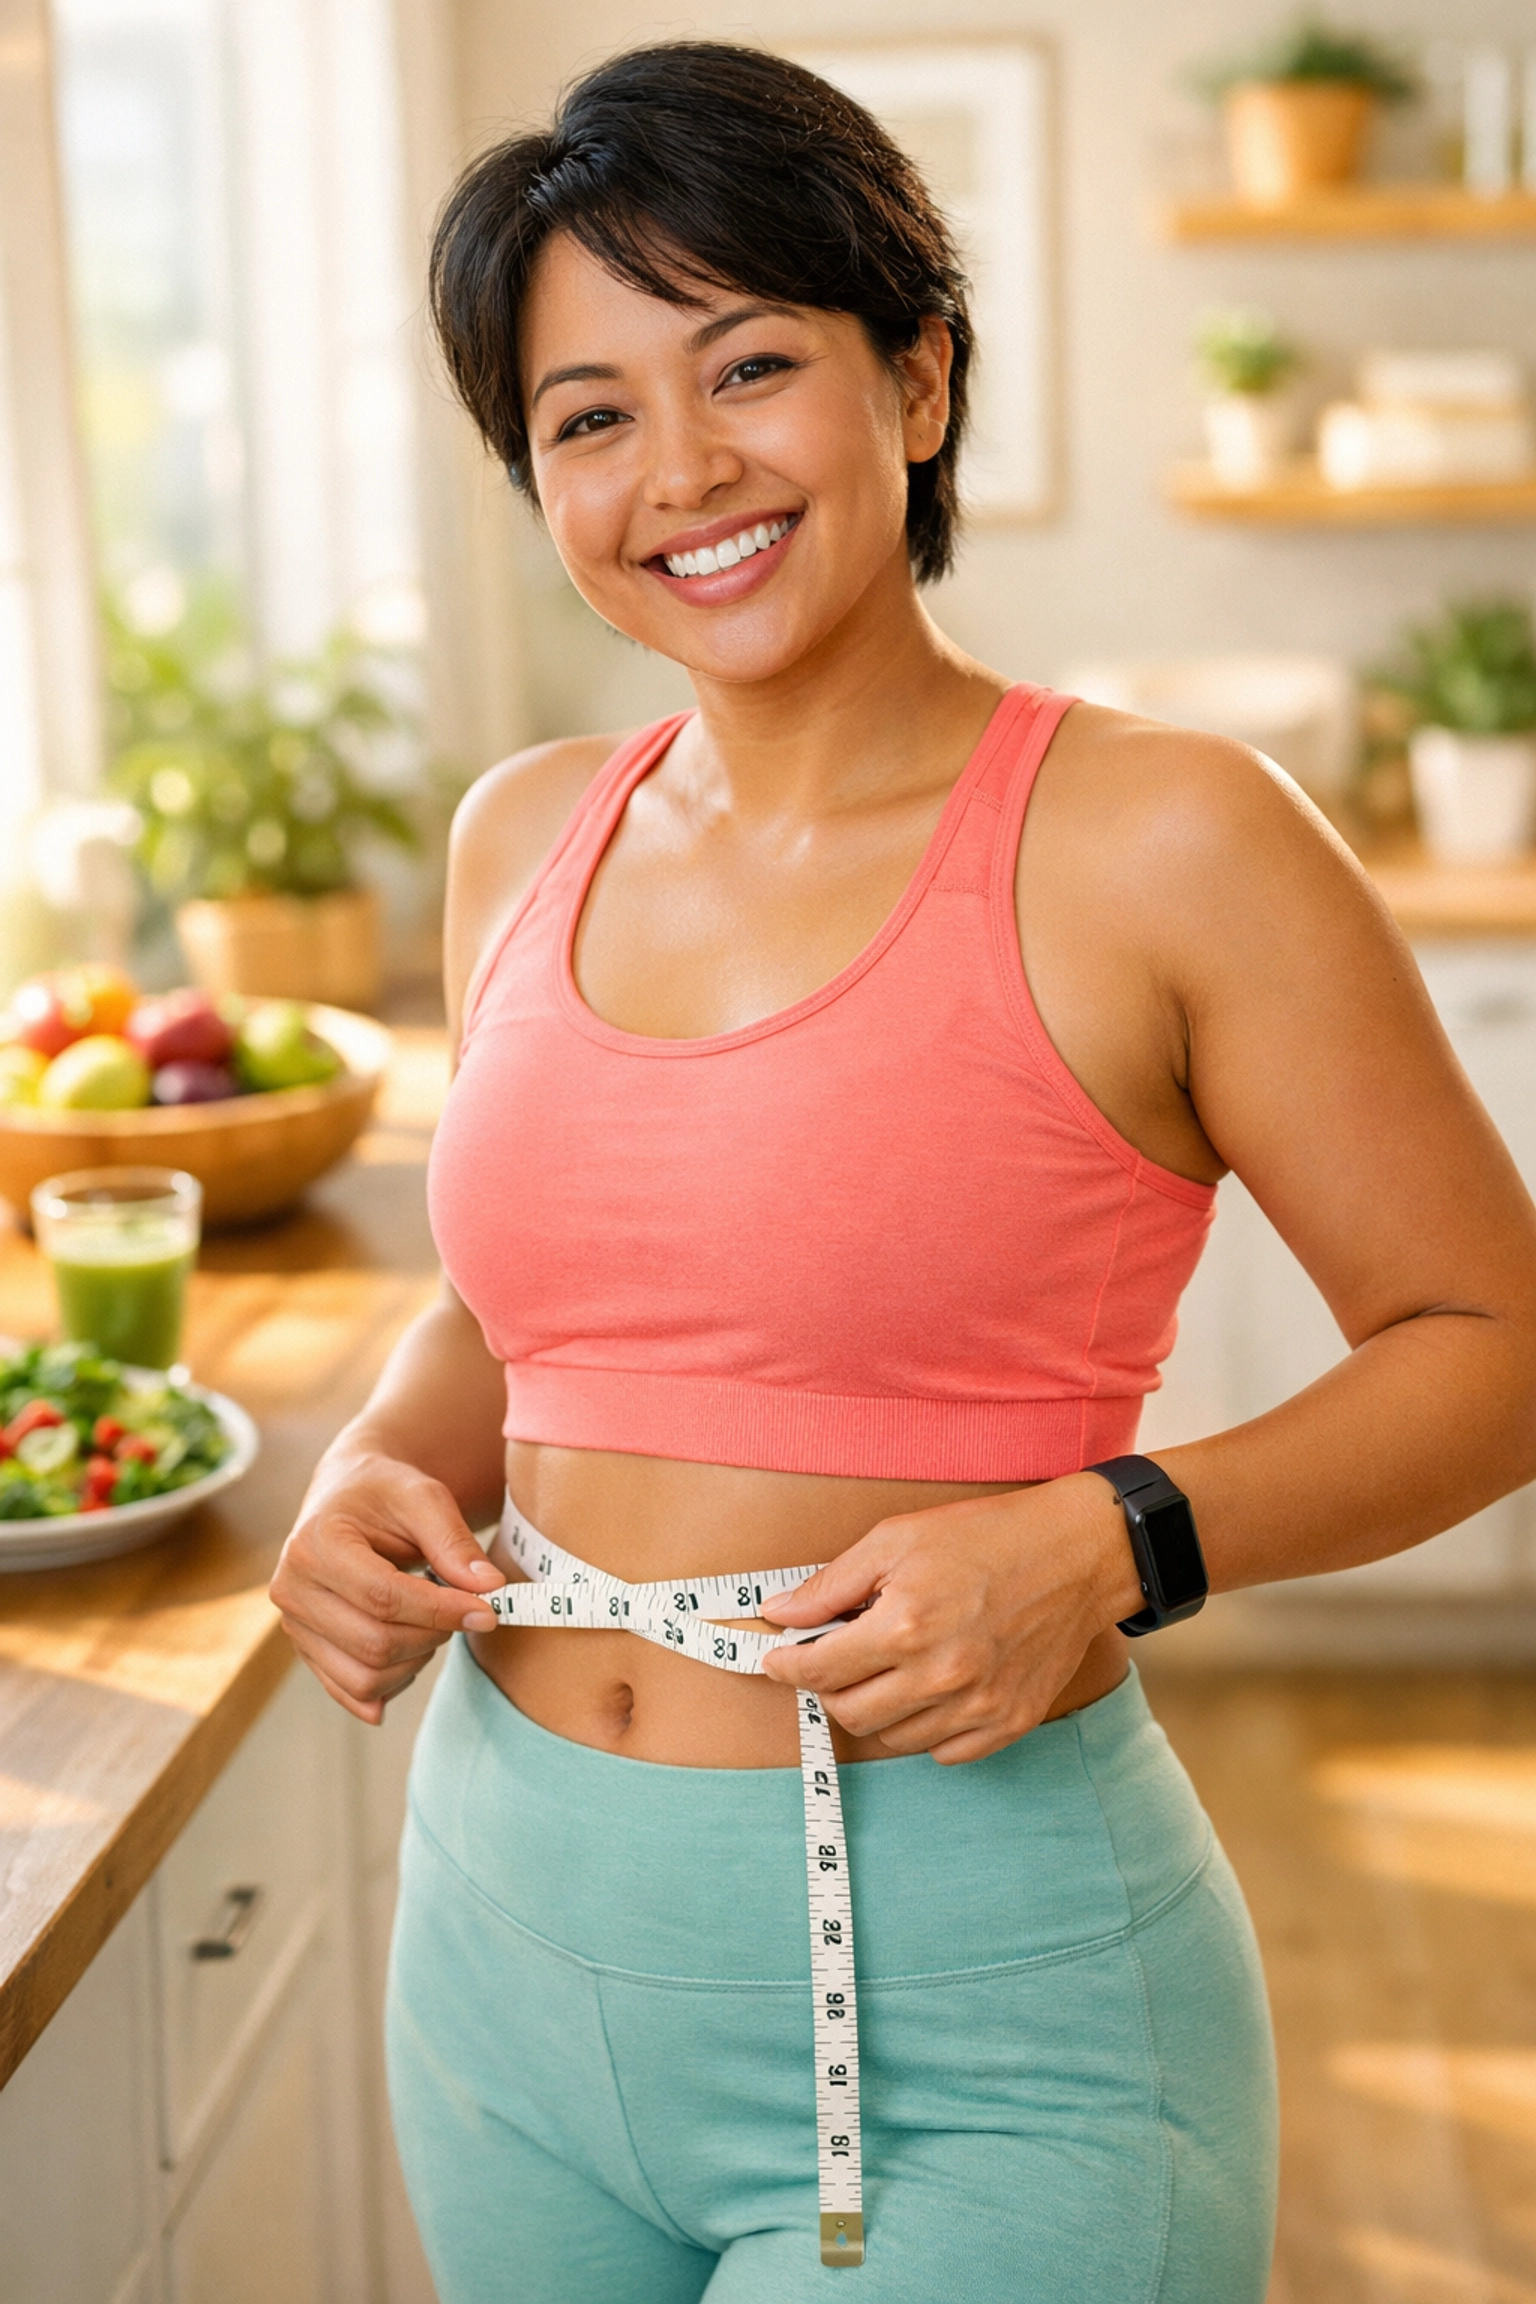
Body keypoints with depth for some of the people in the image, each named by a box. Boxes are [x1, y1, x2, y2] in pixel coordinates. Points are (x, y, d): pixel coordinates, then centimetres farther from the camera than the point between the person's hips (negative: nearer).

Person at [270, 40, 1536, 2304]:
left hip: (968, 2023, -5)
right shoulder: (527, 841, 4)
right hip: (512, 1939, 6)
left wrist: (1114, 1539, -20)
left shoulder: (1157, 841, -13)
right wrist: (378, 1474, -2)